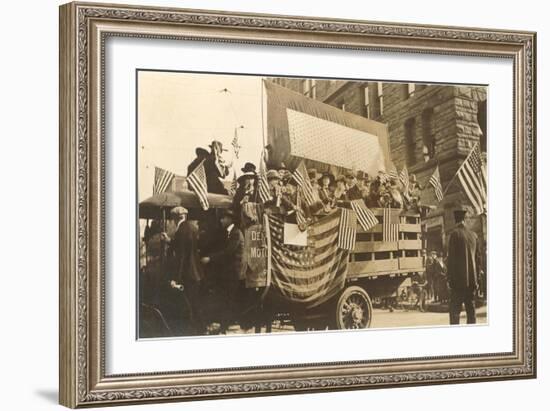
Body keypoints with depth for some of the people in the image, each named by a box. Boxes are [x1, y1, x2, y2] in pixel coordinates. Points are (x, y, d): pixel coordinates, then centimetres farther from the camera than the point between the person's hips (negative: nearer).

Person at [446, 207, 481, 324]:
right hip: (472, 279, 6)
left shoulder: (455, 234, -8)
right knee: (470, 308, 10)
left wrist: (450, 279, -7)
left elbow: (451, 257, -11)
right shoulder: (473, 235, 9)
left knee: (454, 310, -6)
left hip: (459, 279, -6)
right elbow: (477, 257, 14)